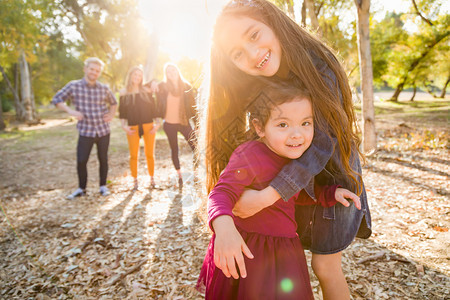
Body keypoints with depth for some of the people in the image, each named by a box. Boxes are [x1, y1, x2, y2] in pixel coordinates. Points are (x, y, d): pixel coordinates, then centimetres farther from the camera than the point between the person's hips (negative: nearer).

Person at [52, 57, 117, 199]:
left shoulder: (104, 89, 4)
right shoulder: (73, 86, -2)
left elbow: (113, 103, 21)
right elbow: (56, 99, 2)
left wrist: (111, 115, 2)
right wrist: (70, 111, -13)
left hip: (103, 130, 2)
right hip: (85, 131, -2)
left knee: (103, 159, 10)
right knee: (81, 161, -3)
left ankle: (103, 186, 27)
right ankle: (81, 188, 19)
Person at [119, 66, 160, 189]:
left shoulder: (147, 91, 8)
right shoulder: (124, 93, 7)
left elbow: (153, 108, 8)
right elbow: (122, 112, 7)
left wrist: (157, 123, -2)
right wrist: (123, 125, -7)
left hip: (148, 126, 0)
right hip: (133, 128, 0)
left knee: (150, 154, 3)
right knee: (133, 155, 0)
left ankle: (152, 179, 17)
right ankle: (135, 181, 12)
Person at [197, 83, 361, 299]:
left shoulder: (296, 157, 0)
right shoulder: (250, 156, -27)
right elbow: (222, 193, -32)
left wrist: (331, 193, 1)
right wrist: (224, 229, -50)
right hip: (247, 251, -7)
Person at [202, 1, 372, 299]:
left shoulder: (318, 64, -26)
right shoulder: (251, 89, -14)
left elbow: (322, 142, -31)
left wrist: (267, 196, -39)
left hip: (332, 179, -3)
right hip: (290, 185, 4)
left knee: (325, 266, 8)